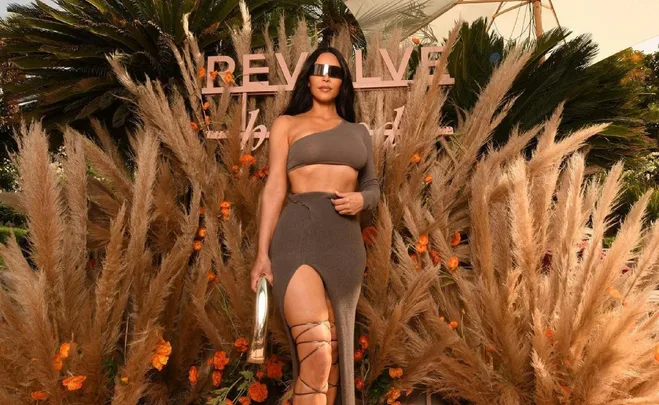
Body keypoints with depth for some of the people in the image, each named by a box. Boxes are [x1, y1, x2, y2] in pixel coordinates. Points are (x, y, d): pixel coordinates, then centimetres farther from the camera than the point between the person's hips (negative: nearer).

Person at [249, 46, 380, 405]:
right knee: (315, 355, -17)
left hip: (344, 241, 4)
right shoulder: (287, 124, 11)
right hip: (298, 237, -4)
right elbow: (275, 188, 2)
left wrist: (361, 199, -3)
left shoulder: (358, 132, 21)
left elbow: (373, 186, 23)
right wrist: (262, 253, -6)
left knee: (334, 353, 7)